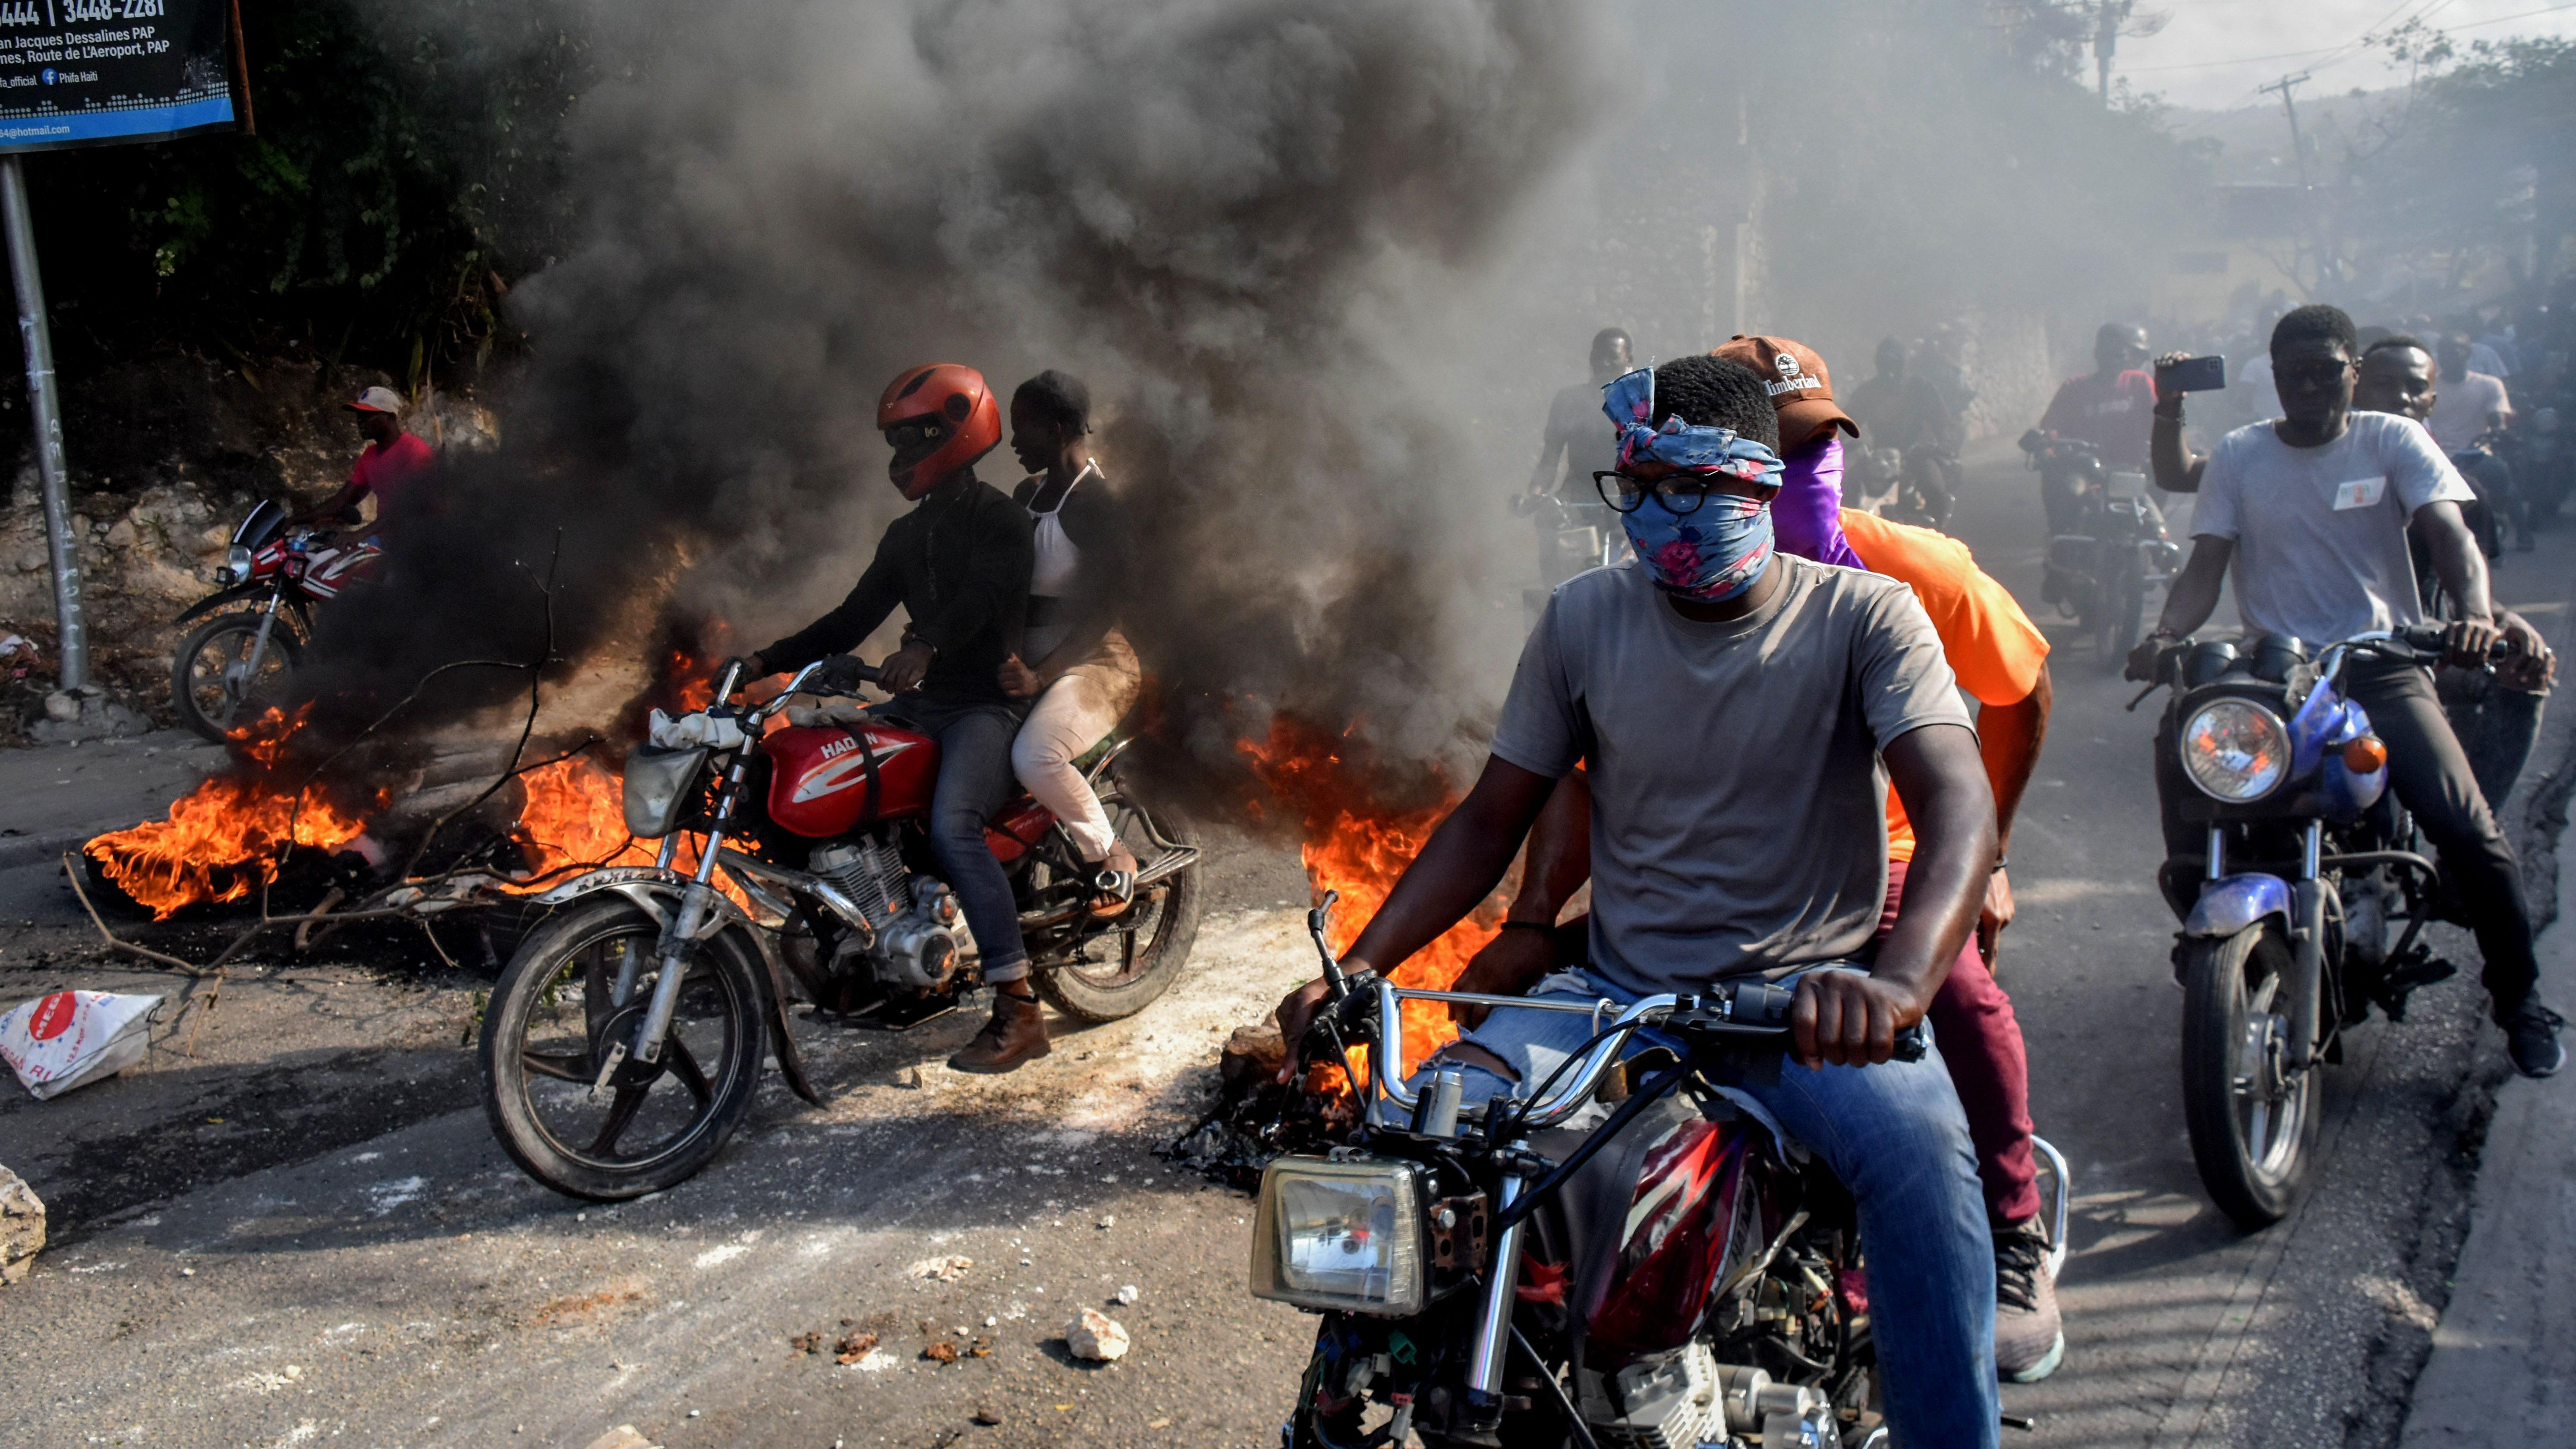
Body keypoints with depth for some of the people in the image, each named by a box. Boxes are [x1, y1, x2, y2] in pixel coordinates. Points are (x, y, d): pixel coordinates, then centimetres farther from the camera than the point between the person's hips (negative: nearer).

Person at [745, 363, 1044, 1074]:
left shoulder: (999, 518, -5)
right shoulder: (907, 533, 21)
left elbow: (983, 594, -25)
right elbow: (855, 618, 21)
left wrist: (925, 645, -44)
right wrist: (767, 661, 9)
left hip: (986, 701, -9)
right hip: (918, 703, 9)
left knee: (952, 825, -32)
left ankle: (1018, 1009, -31)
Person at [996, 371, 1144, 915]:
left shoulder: (1097, 503, -13)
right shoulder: (1027, 495, 15)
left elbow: (1100, 611, -19)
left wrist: (1039, 675, -30)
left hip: (1094, 663, -9)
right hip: (1028, 660, 9)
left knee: (1035, 756, -34)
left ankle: (1113, 855, -11)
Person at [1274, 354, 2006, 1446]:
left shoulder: (1862, 615, -6)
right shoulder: (1585, 616, 4)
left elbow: (1957, 804, -21)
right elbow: (1491, 821, 9)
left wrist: (1899, 980, -43)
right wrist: (1358, 968, -5)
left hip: (1807, 993, -2)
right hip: (1618, 989, 3)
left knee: (1922, 1151, -33)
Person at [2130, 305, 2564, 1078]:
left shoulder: (2394, 440, 3)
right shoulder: (2239, 455, 8)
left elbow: (2450, 533, -11)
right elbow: (2206, 565, -1)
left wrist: (2476, 612, -33)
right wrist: (2166, 634, -23)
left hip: (2381, 665, -1)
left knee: (2466, 824, -19)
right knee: (2179, 753, -26)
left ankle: (2518, 998, 3)